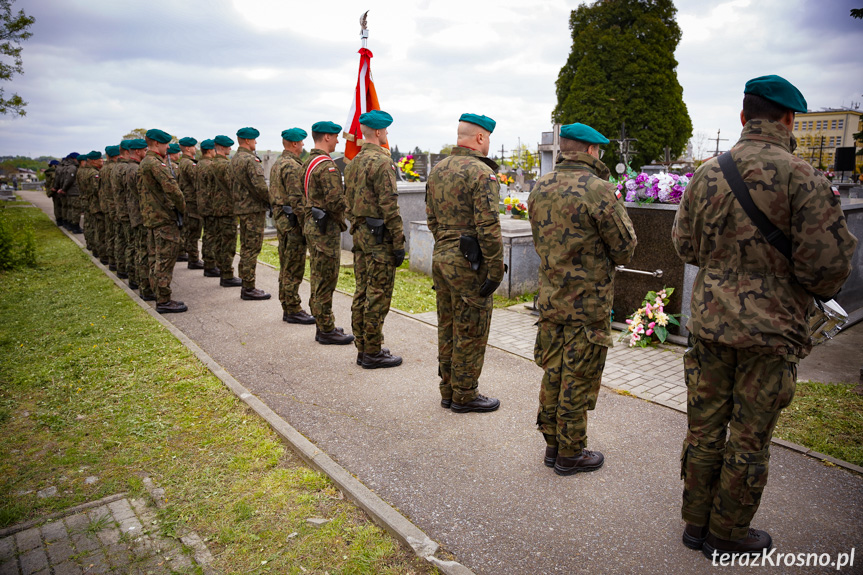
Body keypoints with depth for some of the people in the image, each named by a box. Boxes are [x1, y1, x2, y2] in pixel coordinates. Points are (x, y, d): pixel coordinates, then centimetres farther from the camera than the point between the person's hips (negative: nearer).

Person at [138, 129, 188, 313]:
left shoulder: (144, 163, 17)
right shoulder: (155, 163, -15)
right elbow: (172, 188, -25)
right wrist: (182, 207, -10)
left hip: (151, 217, 11)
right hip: (164, 217, -11)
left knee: (156, 258, 13)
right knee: (165, 259, -7)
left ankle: (160, 297, 20)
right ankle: (164, 301, -4)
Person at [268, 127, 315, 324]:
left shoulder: (277, 164, 16)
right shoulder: (293, 166, -16)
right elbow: (297, 199, -21)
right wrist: (306, 225, -19)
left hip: (280, 218, 10)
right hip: (292, 221, -10)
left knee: (286, 266, 14)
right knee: (294, 268, -5)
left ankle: (287, 308, 22)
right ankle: (293, 310, 1)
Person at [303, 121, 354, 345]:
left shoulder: (308, 162, 14)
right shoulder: (326, 165, -18)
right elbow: (336, 201, -25)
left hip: (313, 225, 10)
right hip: (326, 228, -10)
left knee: (319, 280, 14)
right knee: (326, 281, -3)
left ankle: (323, 326, 24)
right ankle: (327, 331, 5)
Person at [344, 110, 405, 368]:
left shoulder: (353, 162, 14)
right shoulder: (381, 161, -14)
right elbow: (389, 206, -19)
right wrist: (399, 244, -16)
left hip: (360, 234, 9)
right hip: (379, 238, -9)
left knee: (362, 293, 12)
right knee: (378, 296, -3)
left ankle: (363, 349, 21)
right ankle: (372, 353, 4)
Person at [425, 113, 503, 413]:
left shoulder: (438, 169, 11)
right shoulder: (481, 172, -15)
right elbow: (488, 227, -21)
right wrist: (496, 270, -16)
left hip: (441, 256, 9)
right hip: (468, 263, -8)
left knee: (447, 327, 16)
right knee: (471, 331, 3)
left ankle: (448, 389, 27)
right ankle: (465, 395, 15)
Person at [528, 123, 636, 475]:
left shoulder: (540, 188, 3)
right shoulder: (600, 191, -18)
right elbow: (625, 250, -10)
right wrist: (617, 208, 4)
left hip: (549, 298, 7)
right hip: (588, 304, -6)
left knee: (552, 373, 16)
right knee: (578, 380, 6)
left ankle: (553, 444, 30)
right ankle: (570, 454, 20)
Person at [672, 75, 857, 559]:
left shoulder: (707, 174, 3)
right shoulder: (801, 177, -13)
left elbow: (685, 245, 10)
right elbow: (828, 261, -15)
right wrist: (823, 290, 7)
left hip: (710, 322, 5)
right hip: (771, 331, -4)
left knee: (705, 428, 15)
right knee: (750, 439, 10)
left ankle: (697, 522, 30)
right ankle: (728, 535, 26)